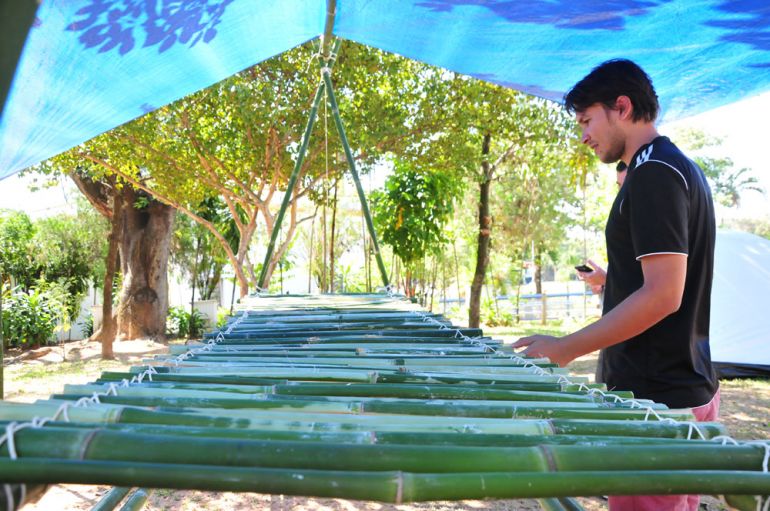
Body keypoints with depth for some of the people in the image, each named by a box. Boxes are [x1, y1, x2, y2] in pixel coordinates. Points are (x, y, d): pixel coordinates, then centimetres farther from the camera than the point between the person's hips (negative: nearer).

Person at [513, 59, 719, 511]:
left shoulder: (654, 173, -17)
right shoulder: (682, 168, 14)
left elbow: (663, 294, -24)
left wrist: (567, 348, -20)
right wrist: (611, 282, 21)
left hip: (660, 397, -10)